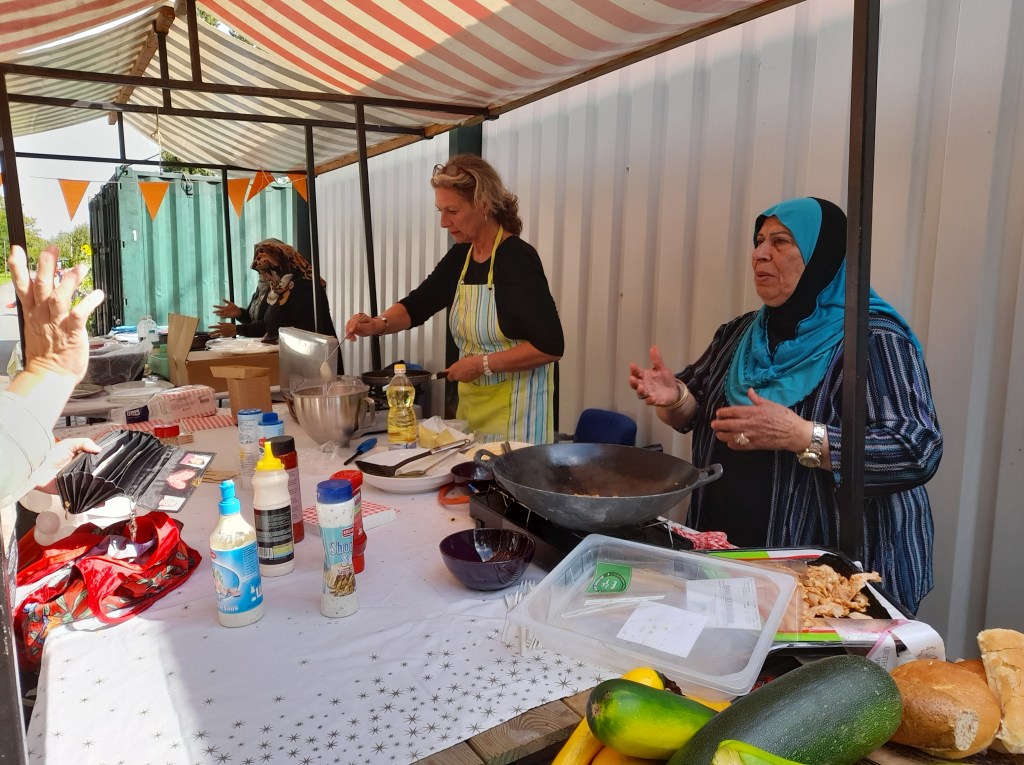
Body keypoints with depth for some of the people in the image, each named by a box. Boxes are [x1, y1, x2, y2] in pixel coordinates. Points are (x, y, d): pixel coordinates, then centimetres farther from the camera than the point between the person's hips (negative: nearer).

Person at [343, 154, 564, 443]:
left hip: (515, 408, -7)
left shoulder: (518, 259, -18)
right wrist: (377, 324, -9)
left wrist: (482, 363, -20)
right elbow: (417, 305, 11)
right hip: (471, 400, 7)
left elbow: (551, 346, -21)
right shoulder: (460, 257, 4)